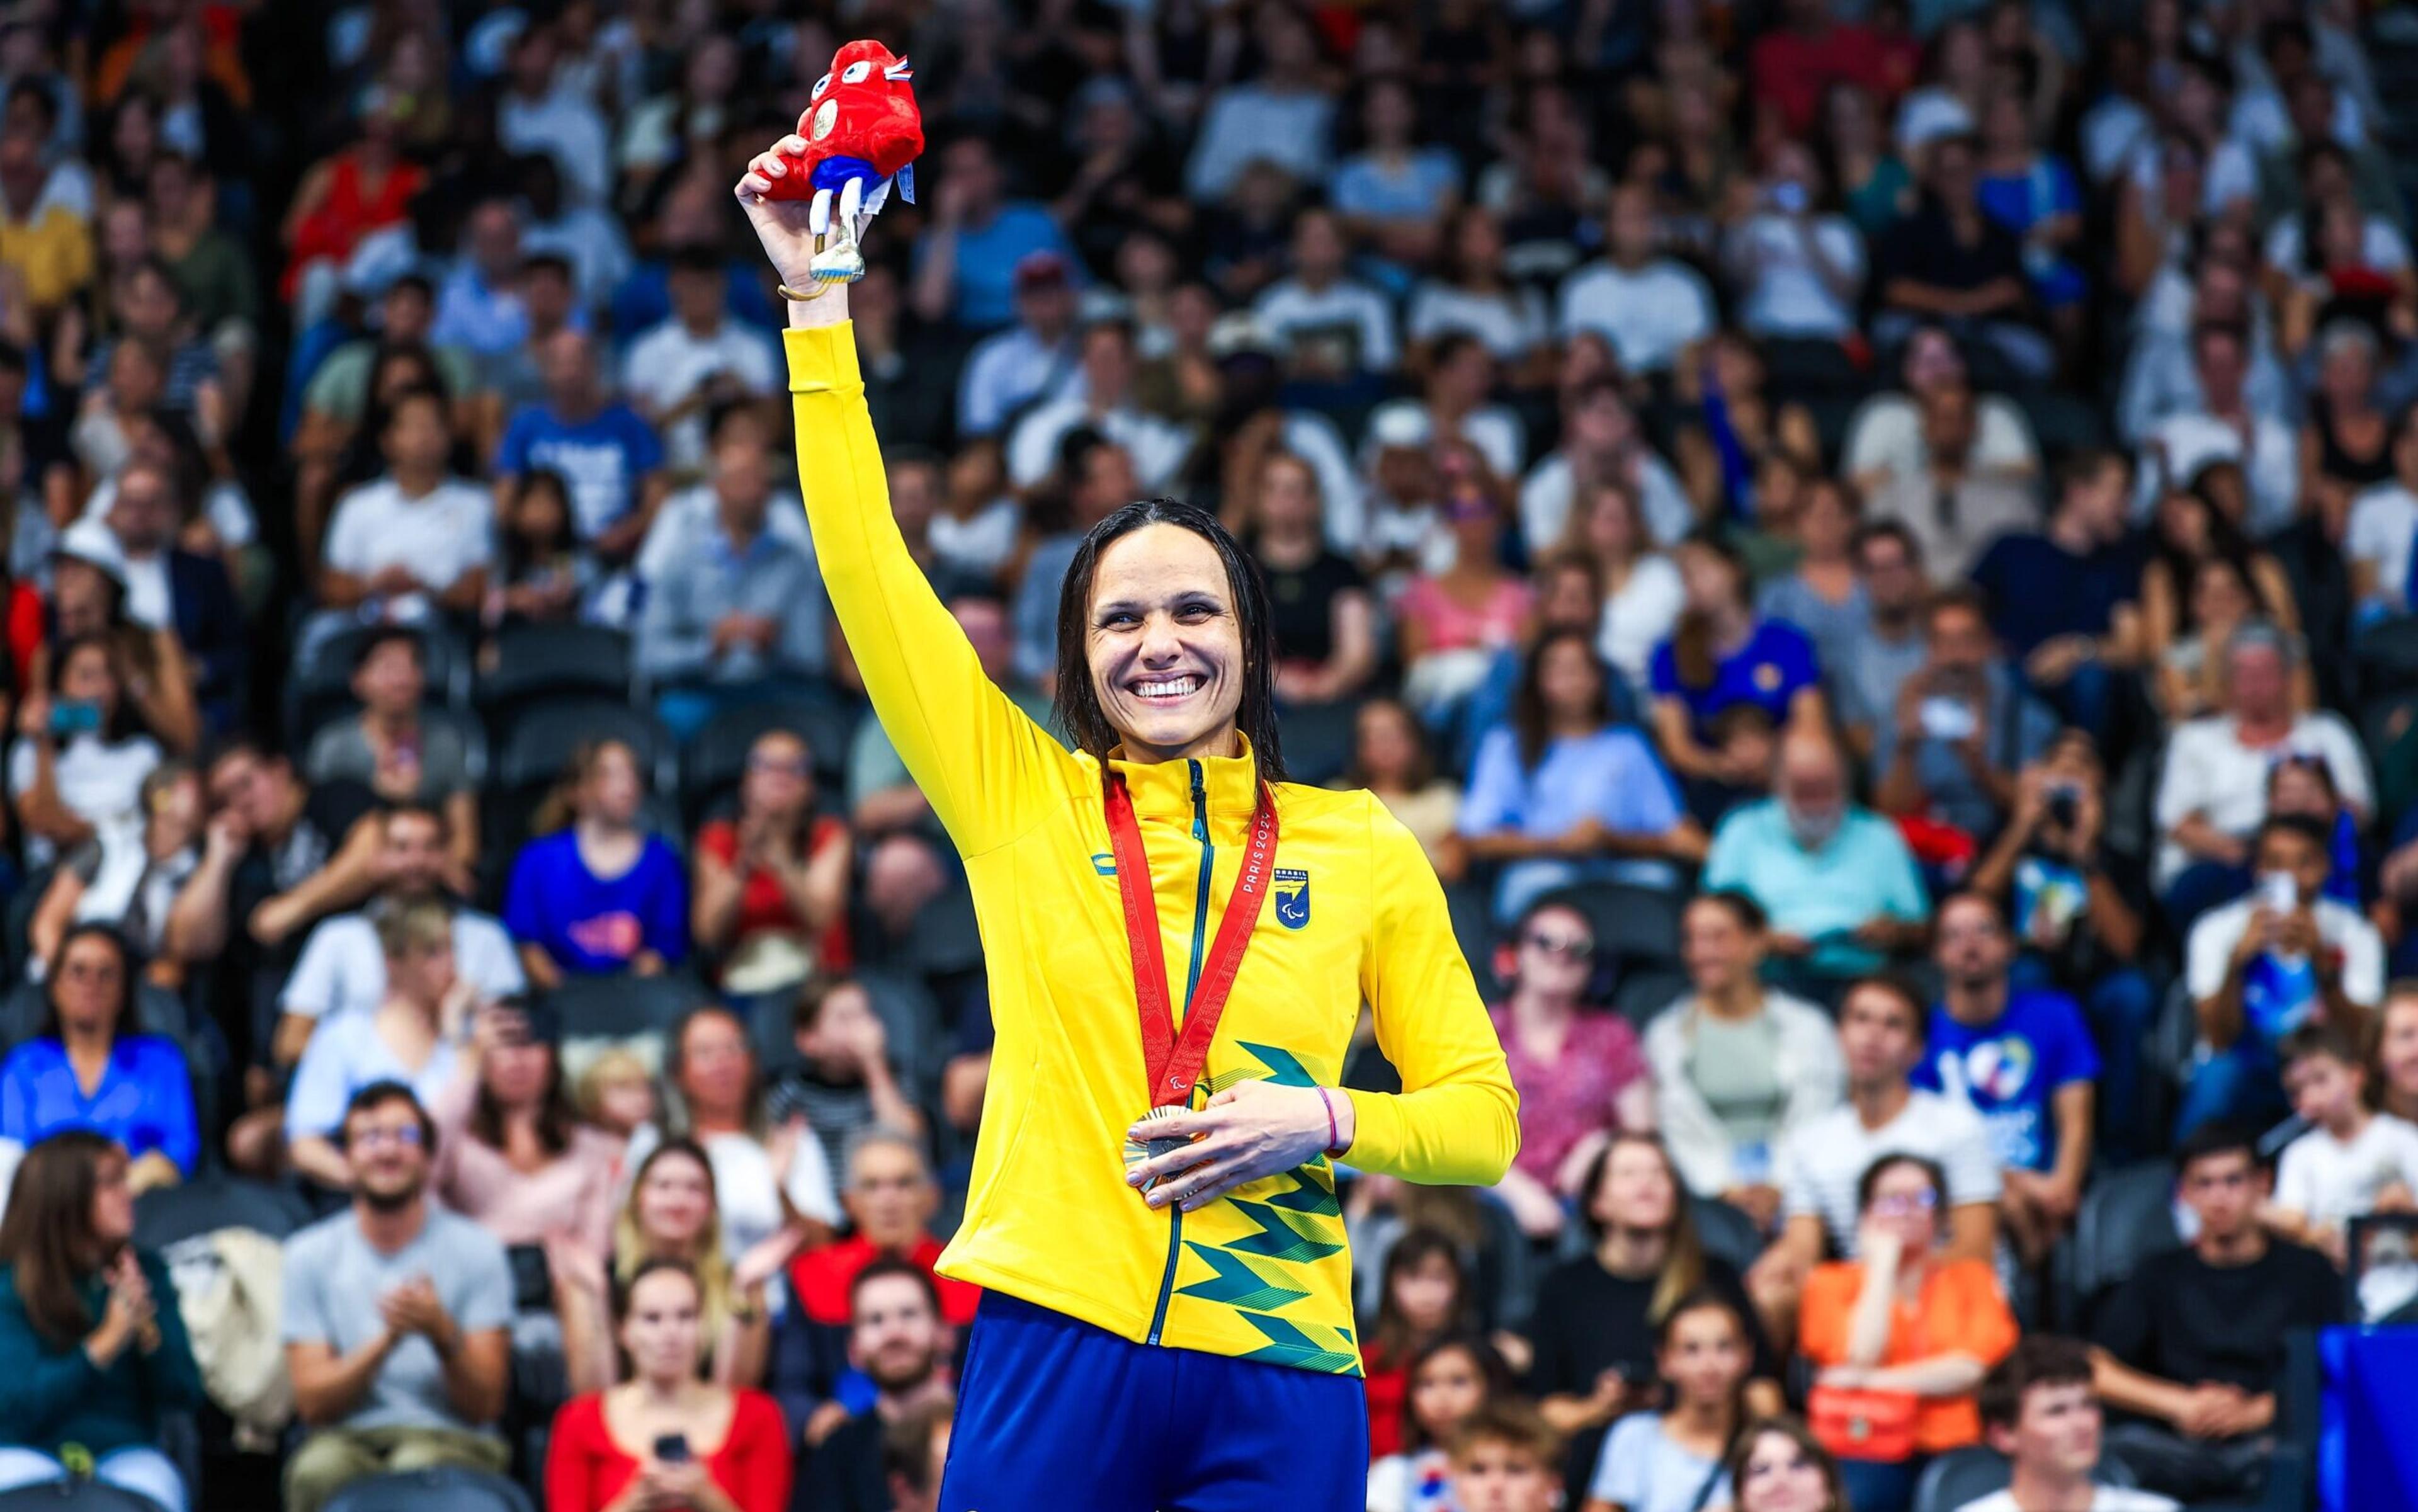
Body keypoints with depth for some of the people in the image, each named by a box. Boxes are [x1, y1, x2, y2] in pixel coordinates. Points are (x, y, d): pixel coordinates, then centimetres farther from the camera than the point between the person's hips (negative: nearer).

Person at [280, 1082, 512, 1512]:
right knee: (319, 1472, -36)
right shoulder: (310, 1255, 8)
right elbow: (313, 1403, 0)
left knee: (418, 1470, -38)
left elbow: (485, 1405, -1)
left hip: (452, 1440, -1)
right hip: (348, 1439, 1)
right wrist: (387, 1339, -16)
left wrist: (442, 1334, -20)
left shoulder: (476, 1251, 4)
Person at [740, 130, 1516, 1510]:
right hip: (1053, 1351, 0)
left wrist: (1324, 1123, -7)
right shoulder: (1021, 797, 9)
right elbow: (867, 566, 4)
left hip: (1279, 1389, 0)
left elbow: (1482, 1114, 12)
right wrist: (821, 303, 1)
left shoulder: (1366, 850, 9)